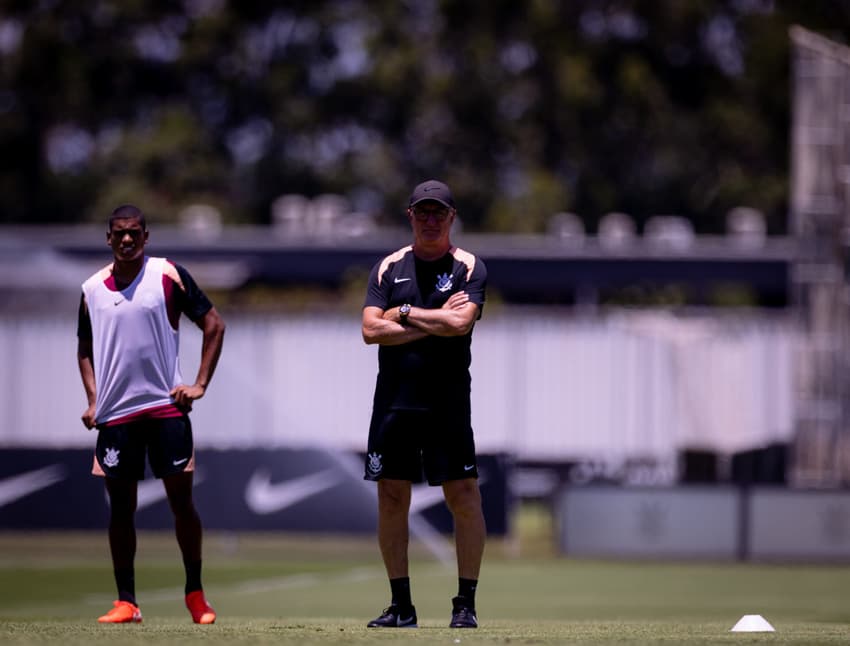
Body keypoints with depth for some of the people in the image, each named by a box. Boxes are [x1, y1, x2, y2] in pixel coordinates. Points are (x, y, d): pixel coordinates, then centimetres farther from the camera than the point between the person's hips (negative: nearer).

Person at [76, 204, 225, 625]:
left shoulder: (169, 276, -2)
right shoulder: (92, 289, 8)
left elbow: (213, 325, 2)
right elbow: (85, 349, 19)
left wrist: (200, 385, -5)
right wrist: (93, 400, 6)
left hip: (166, 406, -3)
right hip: (115, 413, 3)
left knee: (181, 498, -1)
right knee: (120, 506, 3)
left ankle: (195, 594, 11)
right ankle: (125, 602, 8)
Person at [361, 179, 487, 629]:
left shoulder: (469, 268, 2)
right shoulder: (389, 268, 11)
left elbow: (461, 323, -16)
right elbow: (371, 330, -2)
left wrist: (406, 314, -7)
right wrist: (435, 322, -7)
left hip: (447, 402, -3)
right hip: (393, 400, 3)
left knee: (464, 498, -6)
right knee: (391, 499, 3)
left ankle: (466, 603, 1)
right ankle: (401, 605, 10)